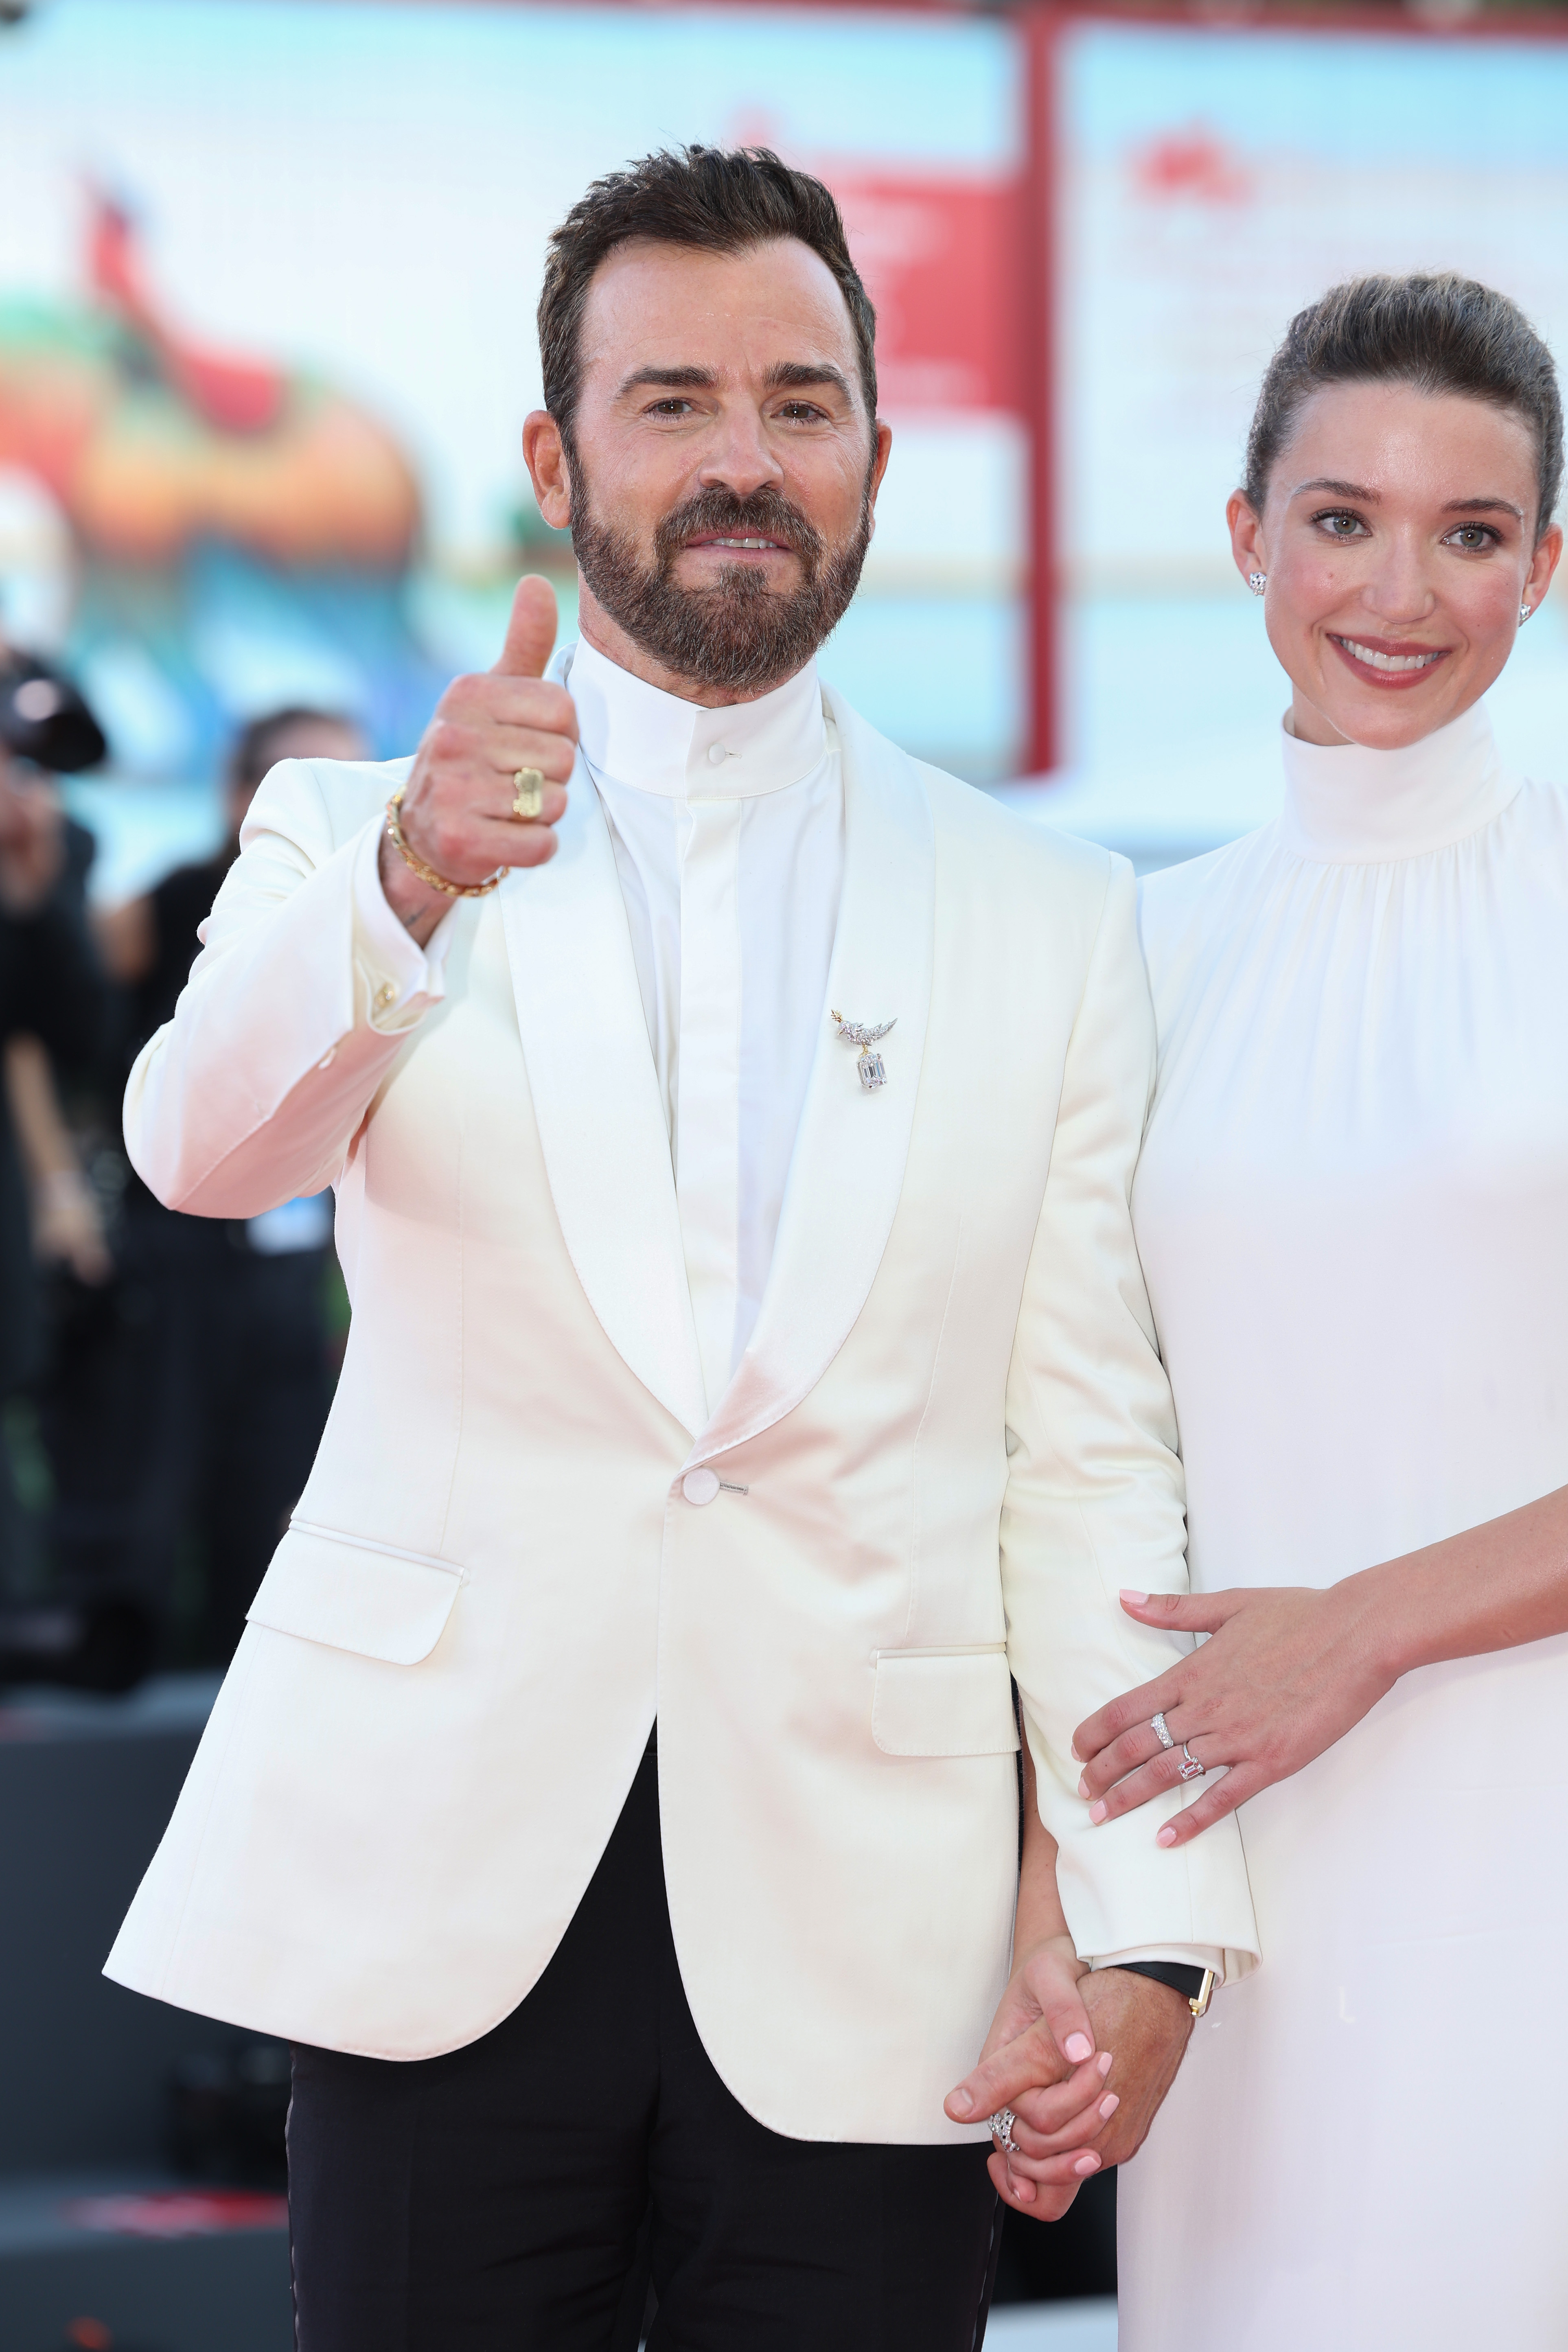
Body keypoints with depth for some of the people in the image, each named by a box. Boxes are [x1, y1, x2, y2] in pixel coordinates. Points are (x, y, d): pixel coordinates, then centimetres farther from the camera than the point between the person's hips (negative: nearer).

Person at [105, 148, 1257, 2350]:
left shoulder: (1051, 917, 8)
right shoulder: (351, 833, 5)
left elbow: (1094, 1446, 5)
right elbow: (205, 1141, -16)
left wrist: (1141, 1915, -4)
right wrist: (409, 884, -36)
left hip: (861, 1943, 1)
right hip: (444, 1898, -1)